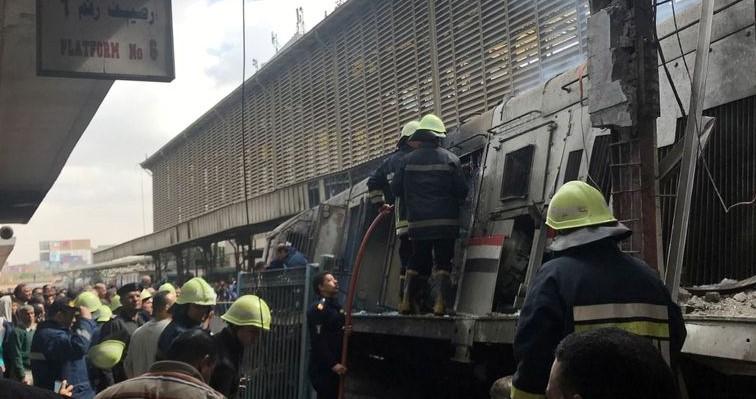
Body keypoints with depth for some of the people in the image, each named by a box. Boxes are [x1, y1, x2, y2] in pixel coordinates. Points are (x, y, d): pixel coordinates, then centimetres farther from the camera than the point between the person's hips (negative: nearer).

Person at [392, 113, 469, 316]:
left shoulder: (408, 160, 2)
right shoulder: (450, 159, -2)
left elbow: (396, 188, 6)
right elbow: (462, 191, -2)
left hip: (418, 222, 2)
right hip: (445, 221, -2)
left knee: (418, 262, 15)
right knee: (443, 262, 3)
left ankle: (407, 301, 11)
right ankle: (440, 303, -8)